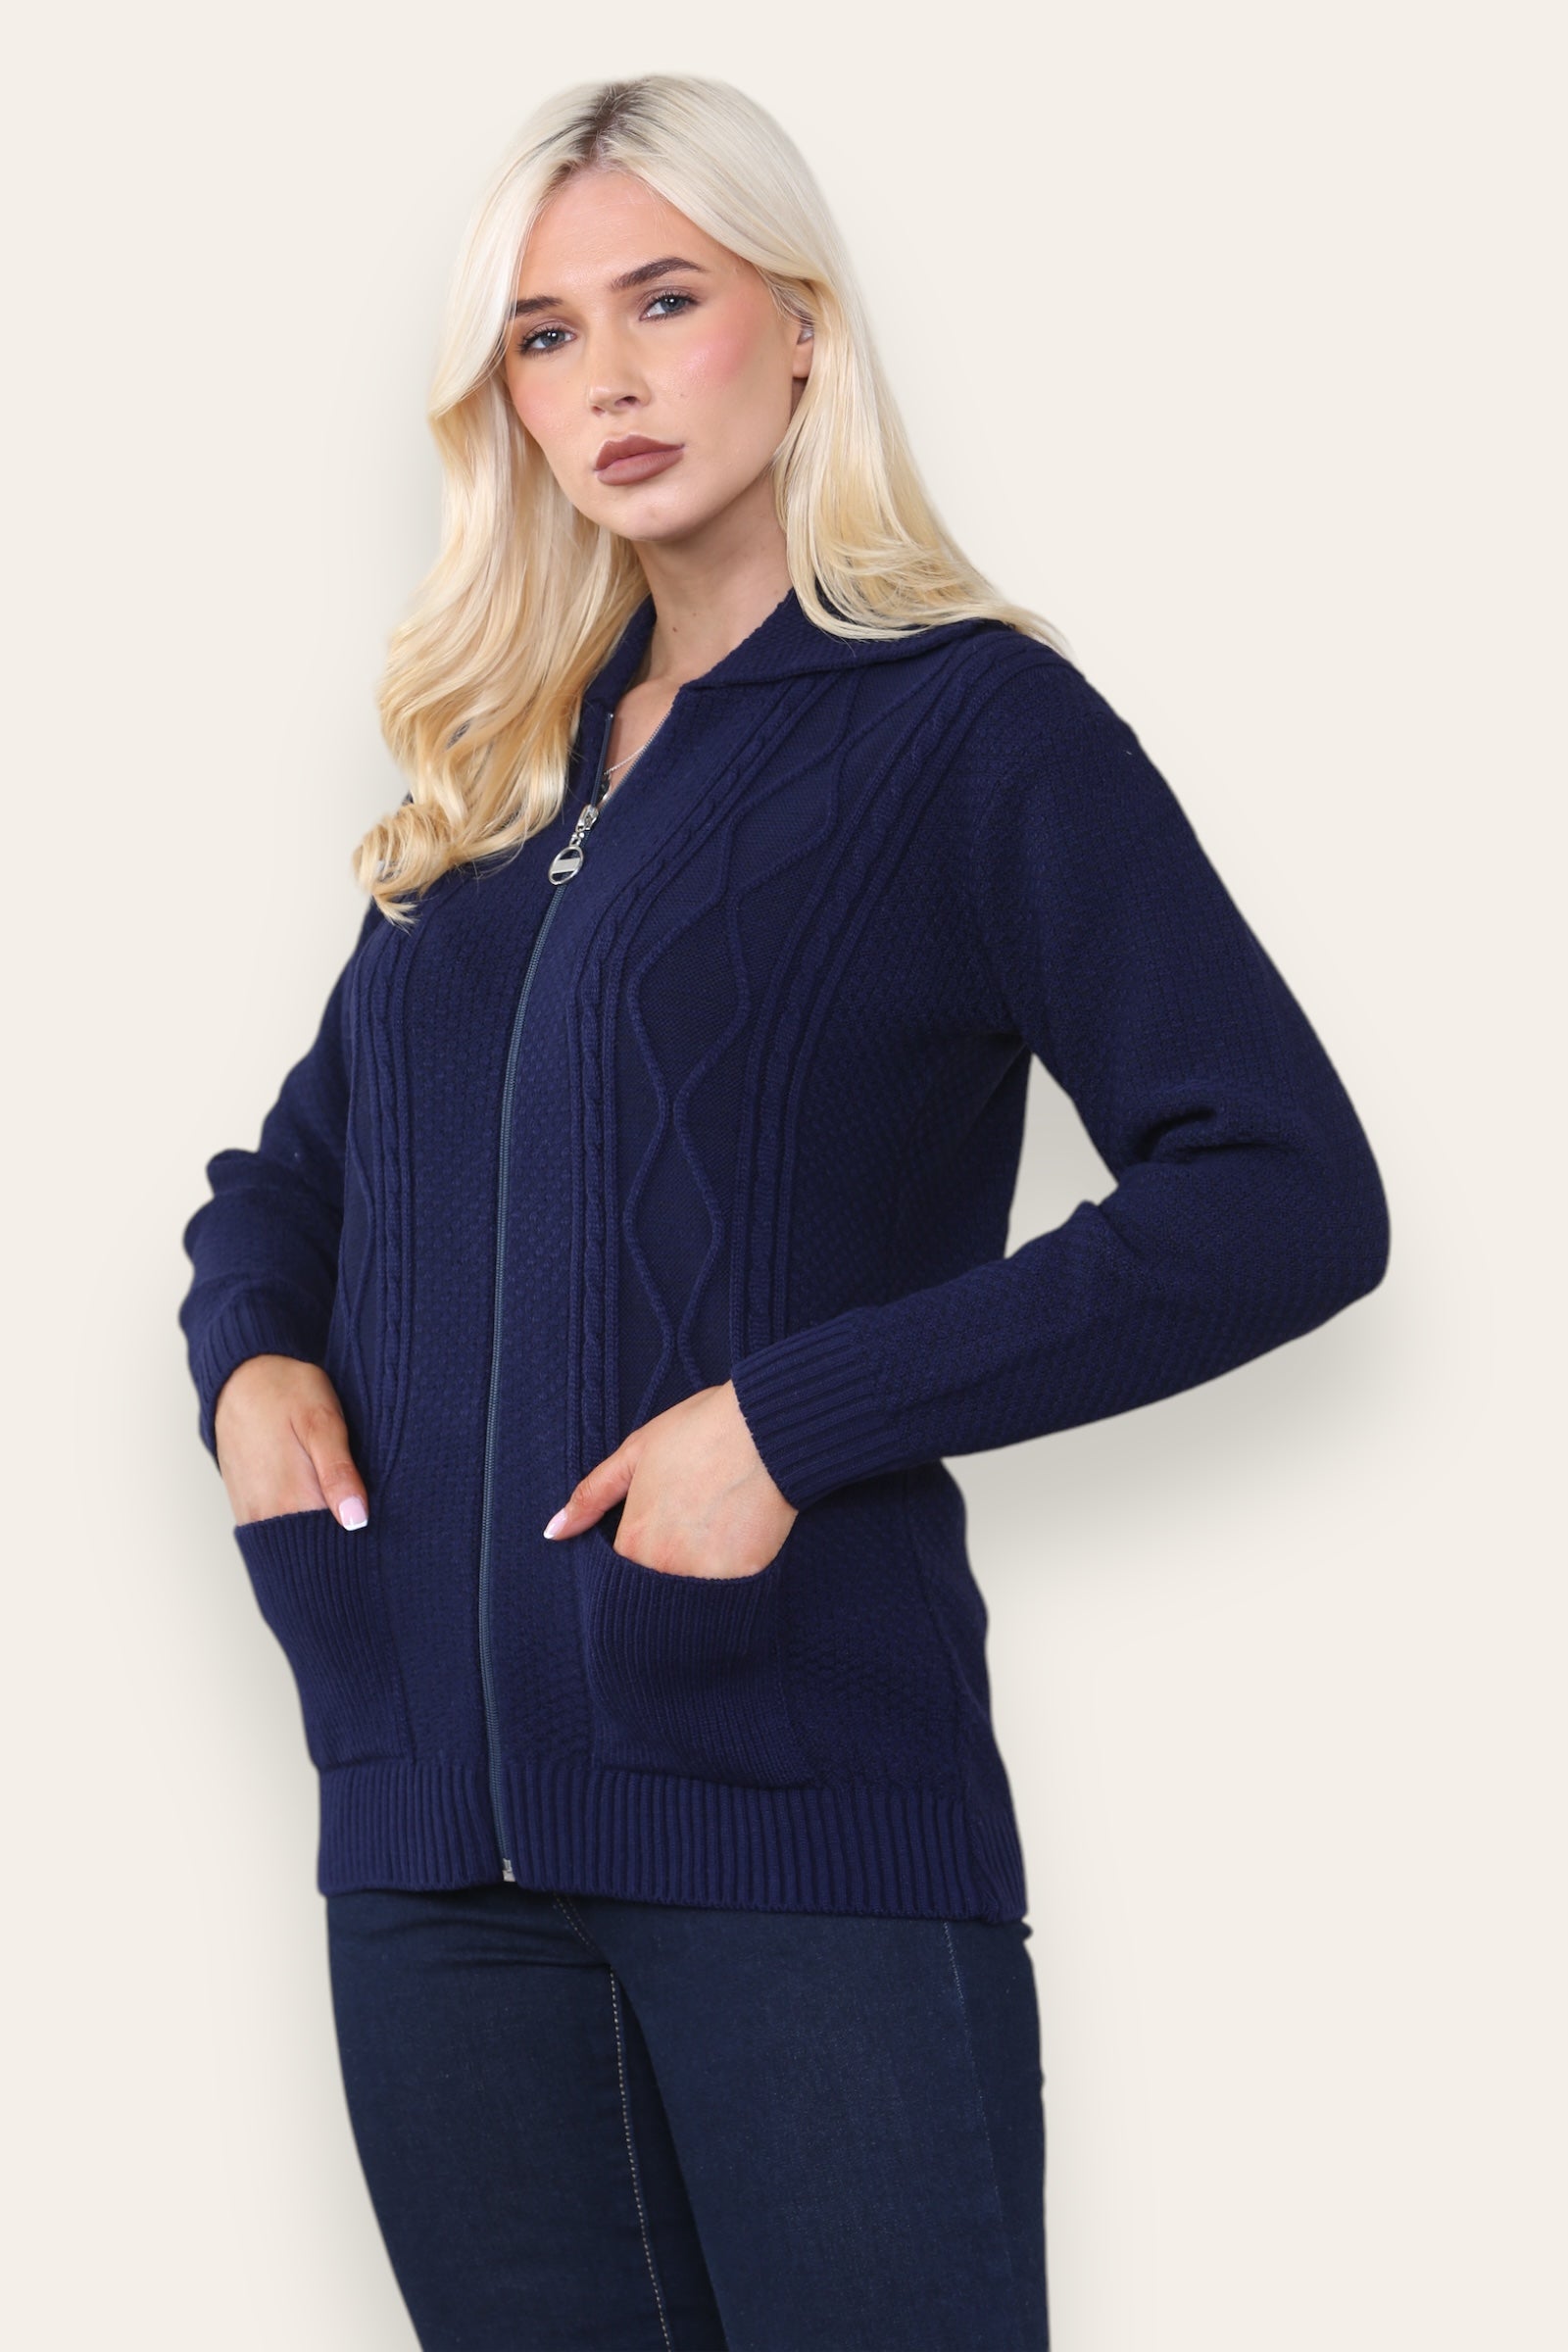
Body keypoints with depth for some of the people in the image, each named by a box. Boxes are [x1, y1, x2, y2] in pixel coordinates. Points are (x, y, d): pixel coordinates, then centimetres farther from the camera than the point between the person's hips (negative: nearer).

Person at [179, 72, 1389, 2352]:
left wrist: (796, 1419, -17)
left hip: (802, 1799, -5)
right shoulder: (501, 766, 16)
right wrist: (249, 1355, 2)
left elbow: (1289, 1201, -12)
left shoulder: (969, 722, -2)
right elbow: (295, 1167, 26)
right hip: (435, 1830, 6)